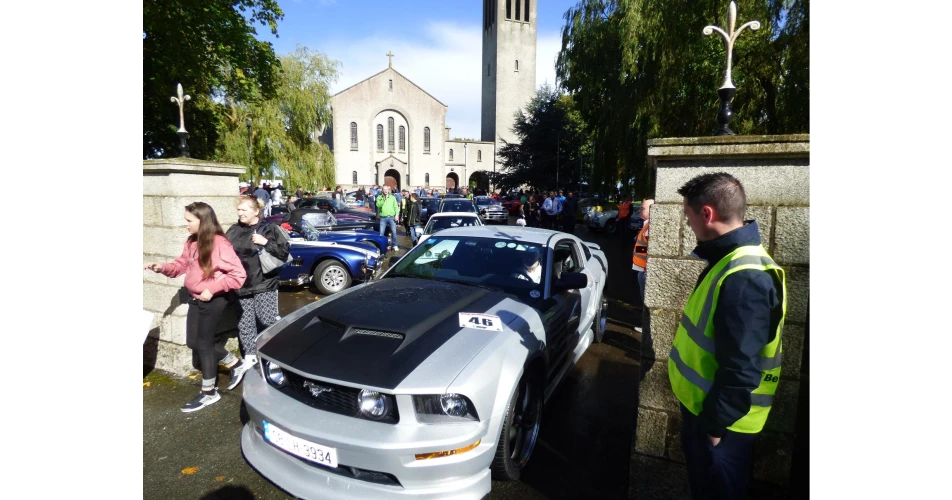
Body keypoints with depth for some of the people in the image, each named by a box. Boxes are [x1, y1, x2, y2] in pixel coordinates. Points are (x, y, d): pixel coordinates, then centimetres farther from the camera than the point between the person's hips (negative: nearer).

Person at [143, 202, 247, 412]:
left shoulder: (219, 244, -21)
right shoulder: (192, 242, 4)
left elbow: (238, 275, -22)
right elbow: (182, 264, 12)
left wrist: (212, 289, -23)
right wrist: (162, 268, -6)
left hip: (214, 300, -8)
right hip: (196, 299, 9)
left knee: (204, 343, 1)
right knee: (193, 342, 13)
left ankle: (209, 393, 18)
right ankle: (235, 364, 31)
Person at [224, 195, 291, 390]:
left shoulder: (269, 228, -4)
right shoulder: (233, 231, 10)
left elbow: (285, 251, -9)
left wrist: (266, 242, -19)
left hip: (265, 286, -5)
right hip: (242, 286, 5)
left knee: (267, 322, 0)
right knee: (245, 324, 9)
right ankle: (250, 357, 20)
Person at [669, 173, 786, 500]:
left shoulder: (744, 278, -30)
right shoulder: (731, 259, 3)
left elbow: (740, 369, -29)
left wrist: (715, 424, -18)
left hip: (720, 419, -9)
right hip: (702, 404, 9)